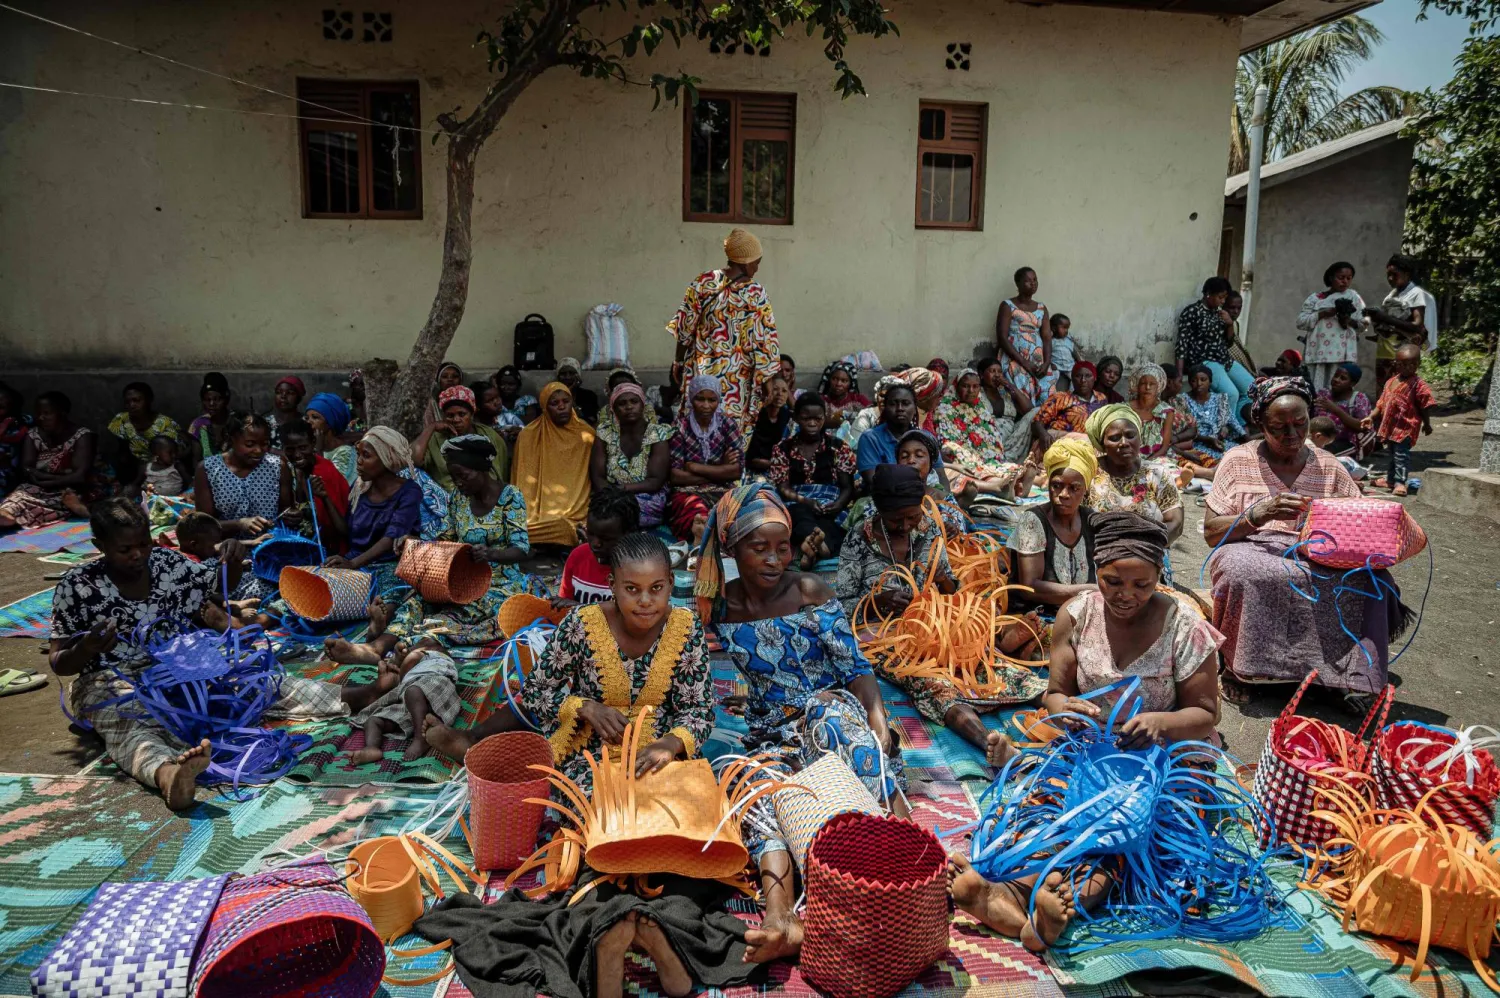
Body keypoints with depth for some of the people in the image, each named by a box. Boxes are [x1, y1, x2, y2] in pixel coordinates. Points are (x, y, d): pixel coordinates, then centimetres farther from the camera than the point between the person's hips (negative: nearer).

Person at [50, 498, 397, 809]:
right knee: (128, 726, -39)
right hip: (112, 684, -6)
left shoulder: (168, 562, 3)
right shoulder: (77, 587, -9)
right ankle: (168, 776, -75)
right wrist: (87, 649, -29)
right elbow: (59, 663, -6)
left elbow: (220, 587, 18)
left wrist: (232, 565, -6)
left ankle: (357, 696, -21)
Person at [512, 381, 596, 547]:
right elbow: (524, 485, 7)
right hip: (538, 513, 0)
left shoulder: (587, 435, 6)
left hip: (575, 513, 0)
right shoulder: (528, 436, 4)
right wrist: (525, 518, -5)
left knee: (565, 527, -33)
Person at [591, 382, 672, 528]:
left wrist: (621, 488, -22)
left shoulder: (658, 433, -6)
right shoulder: (605, 432, 2)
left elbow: (656, 481, -11)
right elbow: (597, 477, -2)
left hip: (649, 500, -3)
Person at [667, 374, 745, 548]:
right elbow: (674, 475, -8)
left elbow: (737, 471, -2)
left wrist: (695, 467, -7)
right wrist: (719, 470, -7)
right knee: (695, 508, -39)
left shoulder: (728, 425, 7)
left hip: (722, 492, 2)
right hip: (687, 492, -2)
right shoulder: (679, 426, 1)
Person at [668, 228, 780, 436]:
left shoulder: (703, 282, -4)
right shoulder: (755, 293, -11)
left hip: (700, 373, 3)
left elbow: (684, 329, 1)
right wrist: (767, 380, -1)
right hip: (735, 380, -3)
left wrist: (679, 362, 14)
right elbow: (764, 341, -9)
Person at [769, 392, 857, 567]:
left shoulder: (838, 447, 13)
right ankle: (820, 544, -71)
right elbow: (783, 488, 3)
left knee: (822, 519, -37)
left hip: (830, 509, 1)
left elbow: (847, 486, 6)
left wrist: (838, 504, -18)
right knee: (800, 513, -40)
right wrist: (805, 501, -19)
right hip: (795, 507, -1)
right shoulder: (783, 449, 13)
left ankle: (811, 546, -68)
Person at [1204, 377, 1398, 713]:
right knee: (1243, 571, -38)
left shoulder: (1329, 467, 11)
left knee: (1370, 577, -26)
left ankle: (1355, 681, -16)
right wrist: (1258, 514, -22)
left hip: (1316, 557, 3)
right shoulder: (1238, 461, 2)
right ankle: (1234, 667, -18)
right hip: (1251, 551, -3)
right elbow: (1211, 532, -3)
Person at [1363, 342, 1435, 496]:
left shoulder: (1419, 385, -12)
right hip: (1391, 425, 7)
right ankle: (1390, 479, 33)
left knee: (1401, 453, -9)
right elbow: (1382, 402, 13)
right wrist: (1371, 417, 7)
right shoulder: (1391, 381, 7)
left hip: (1406, 426, -7)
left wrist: (1427, 424, -5)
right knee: (1393, 452, 20)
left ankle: (1400, 482, -4)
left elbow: (1425, 406, -8)